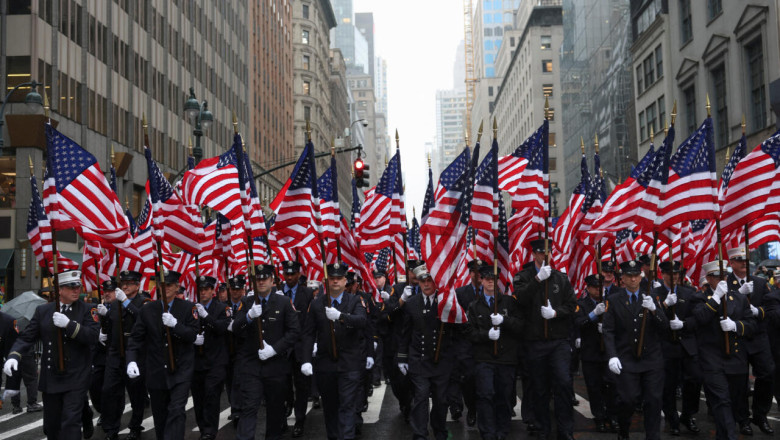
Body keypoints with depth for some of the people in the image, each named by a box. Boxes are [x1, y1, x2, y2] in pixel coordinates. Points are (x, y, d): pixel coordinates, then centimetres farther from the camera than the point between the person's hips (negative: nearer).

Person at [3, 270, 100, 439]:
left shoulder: (87, 310, -2)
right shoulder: (43, 310, 6)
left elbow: (93, 336, -15)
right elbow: (27, 337, 4)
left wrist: (69, 324, -25)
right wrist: (14, 356, -14)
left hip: (76, 379, -3)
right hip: (50, 378, 4)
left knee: (71, 422, -11)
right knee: (51, 424, 14)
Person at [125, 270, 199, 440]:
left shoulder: (188, 308, -3)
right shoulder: (147, 310, 2)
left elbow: (193, 335, -9)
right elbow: (136, 338, 0)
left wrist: (175, 324, -26)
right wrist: (132, 360, -15)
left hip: (180, 370, -3)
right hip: (156, 373, 3)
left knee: (176, 412, -13)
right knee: (159, 414, 13)